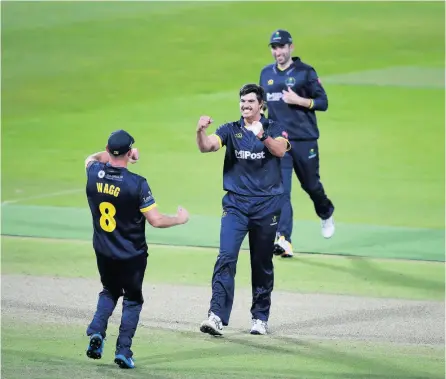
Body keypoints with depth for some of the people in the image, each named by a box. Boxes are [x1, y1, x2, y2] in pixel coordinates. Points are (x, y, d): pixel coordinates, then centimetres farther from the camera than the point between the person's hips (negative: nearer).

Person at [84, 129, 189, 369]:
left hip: (103, 252, 4)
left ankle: (97, 331, 3)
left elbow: (92, 158, 17)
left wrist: (113, 155, 16)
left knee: (110, 292, 26)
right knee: (132, 300, 14)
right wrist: (180, 219, -2)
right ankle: (123, 351, 4)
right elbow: (156, 221, -19)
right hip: (132, 255, -4)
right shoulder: (136, 183, -23)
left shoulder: (94, 174, -11)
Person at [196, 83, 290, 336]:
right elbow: (207, 146, -12)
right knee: (226, 257, -15)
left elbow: (280, 150, -19)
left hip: (267, 204, 0)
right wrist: (201, 131, -34)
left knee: (262, 263, 9)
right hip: (235, 203, 0)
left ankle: (260, 317, 21)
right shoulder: (231, 130, 4)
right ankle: (217, 316, -22)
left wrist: (262, 136, -38)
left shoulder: (275, 129, 2)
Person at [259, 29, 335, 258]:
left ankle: (326, 215, 44)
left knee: (311, 184, 11)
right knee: (280, 190, -9)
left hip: (304, 139, -3)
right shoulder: (266, 74, 10)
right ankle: (284, 240, -16)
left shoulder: (305, 72, -4)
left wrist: (299, 100, -19)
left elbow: (323, 103, -5)